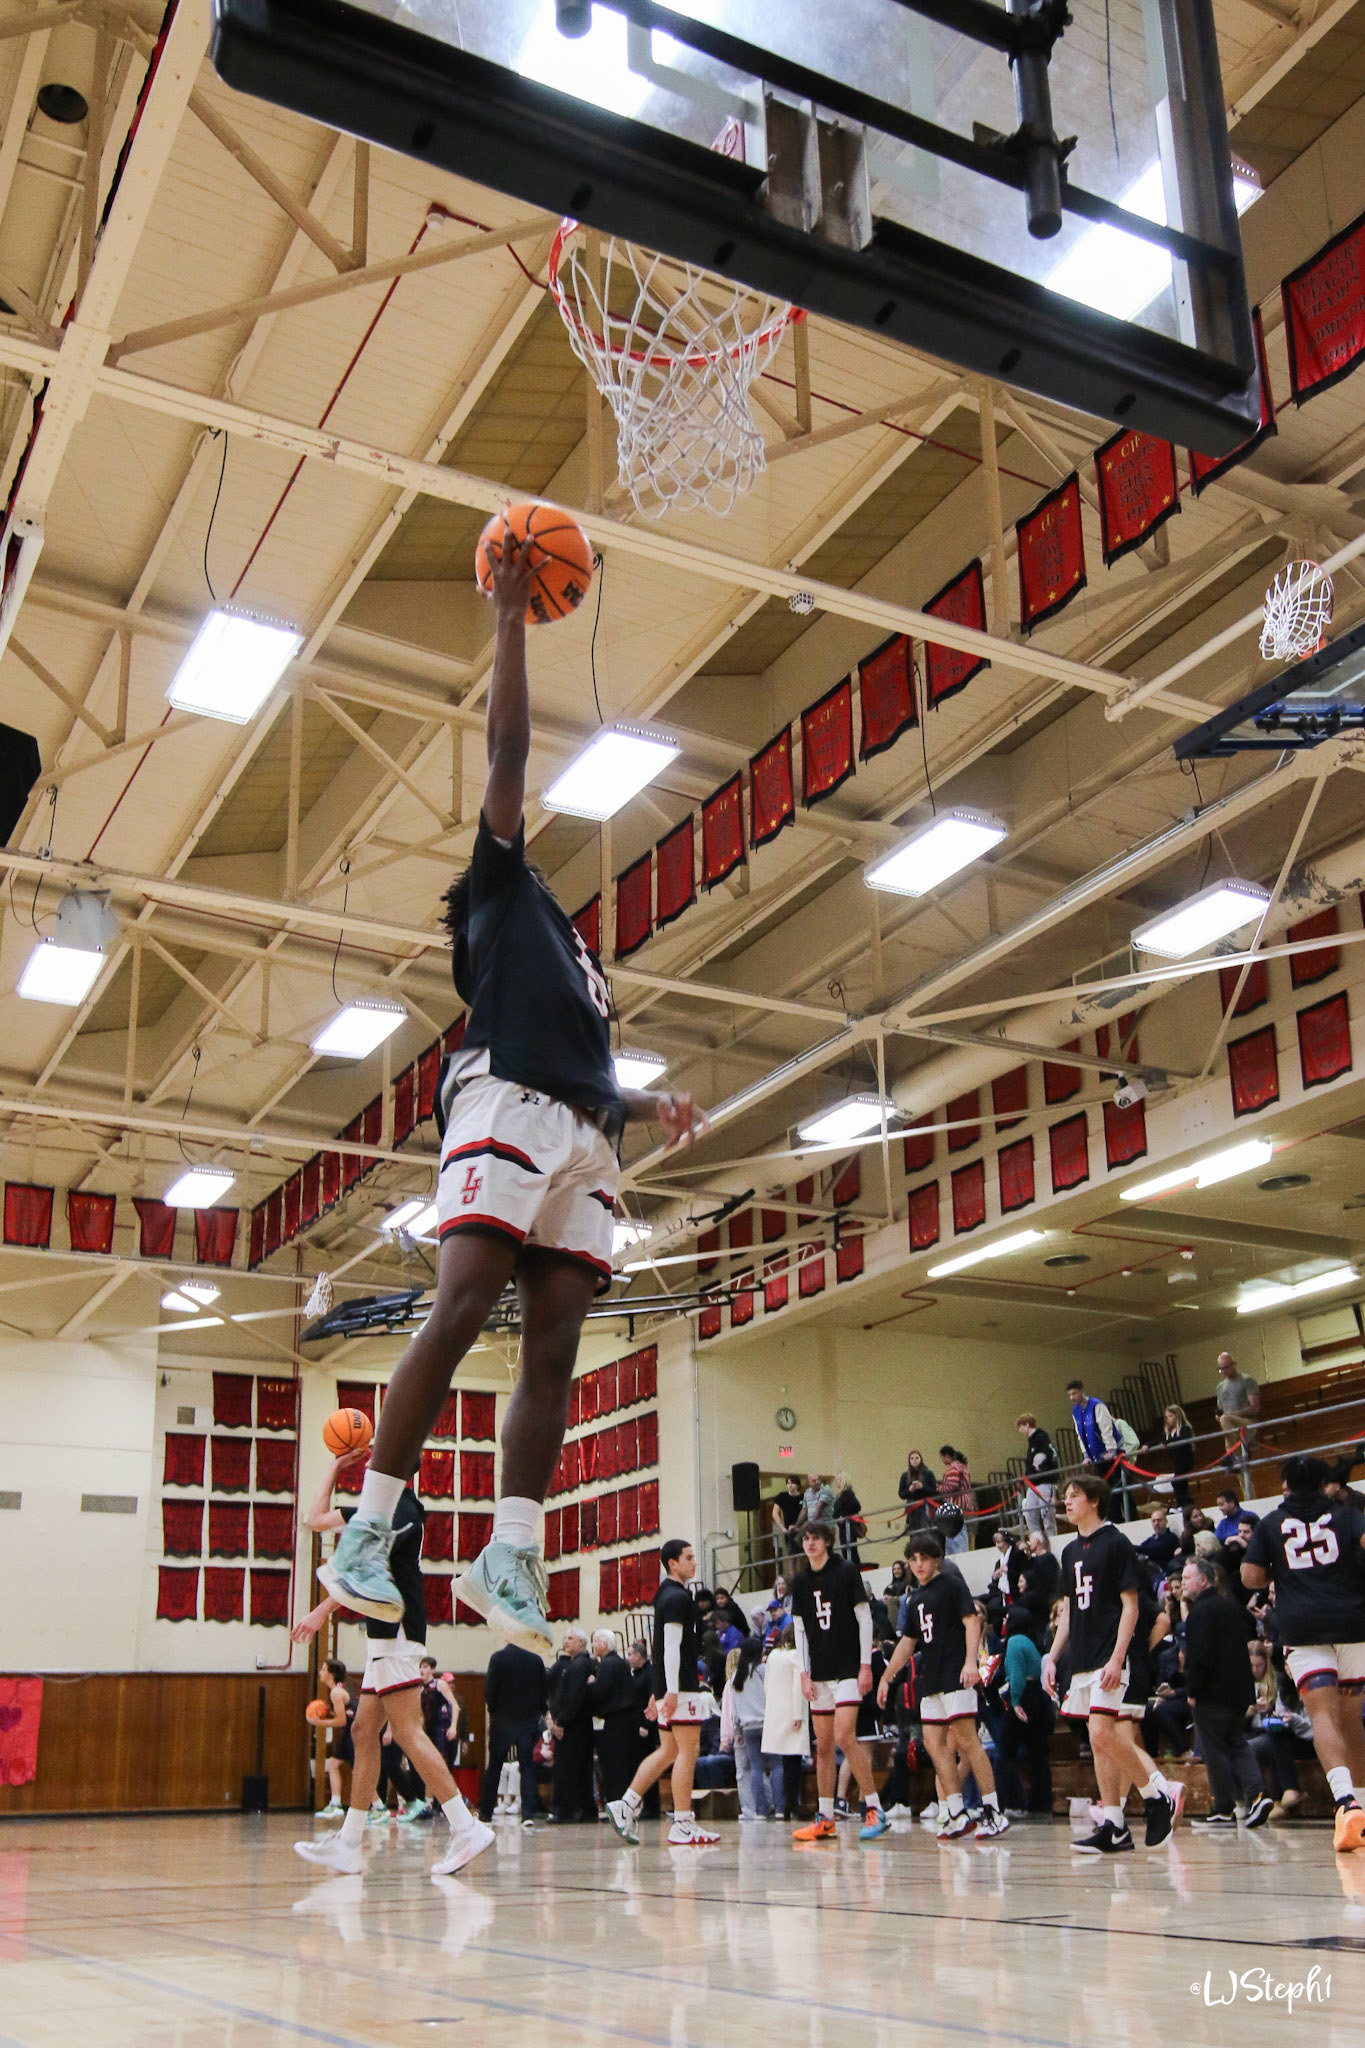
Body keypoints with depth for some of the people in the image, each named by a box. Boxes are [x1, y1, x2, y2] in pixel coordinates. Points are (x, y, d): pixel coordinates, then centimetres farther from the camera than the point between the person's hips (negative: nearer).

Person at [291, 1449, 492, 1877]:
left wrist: (323, 1610, -26)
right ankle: (347, 1846, 14)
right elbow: (314, 1519, 24)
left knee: (406, 1731, -14)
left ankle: (466, 1828, -16)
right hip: (383, 1635, 10)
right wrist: (336, 1465, 21)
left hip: (396, 1634, -10)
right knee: (363, 1733, 10)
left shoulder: (401, 1509, -10)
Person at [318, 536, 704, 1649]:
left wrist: (653, 1104, 15)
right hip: (508, 1109, -7)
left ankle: (512, 1554, -4)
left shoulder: (576, 953, 36)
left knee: (554, 1345, -3)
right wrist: (512, 616, 7)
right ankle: (368, 1531, -15)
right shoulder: (499, 883, 19)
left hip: (585, 1136, 7)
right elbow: (509, 747, 9)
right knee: (460, 1310, -18)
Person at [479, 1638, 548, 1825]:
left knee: (494, 1766, 11)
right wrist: (539, 1713, 14)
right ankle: (528, 1813, -10)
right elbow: (544, 1692, 3)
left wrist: (493, 1711, 5)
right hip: (529, 1721, 1)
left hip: (502, 1720, -1)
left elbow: (489, 1690, -10)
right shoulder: (535, 1660, -1)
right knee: (527, 1766, 1)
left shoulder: (498, 1658, -9)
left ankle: (486, 1811, 17)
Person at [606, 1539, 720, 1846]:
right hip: (678, 1687, -10)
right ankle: (682, 1825, -7)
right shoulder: (677, 1597, -11)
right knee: (688, 1749, -7)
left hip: (667, 1688, 10)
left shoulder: (667, 1596, 20)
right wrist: (671, 1690, -24)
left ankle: (625, 1806, 13)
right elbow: (672, 1644, -19)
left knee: (669, 1751, 14)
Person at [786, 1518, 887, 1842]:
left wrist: (865, 1665, -9)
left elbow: (865, 1618, -4)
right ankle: (825, 1820, 11)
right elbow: (800, 1631, 12)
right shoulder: (801, 1583, 10)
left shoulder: (846, 1572, -4)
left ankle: (875, 1809, -10)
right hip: (819, 1674, 5)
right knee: (823, 1745, 6)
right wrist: (804, 1674, 4)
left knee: (844, 1736, -17)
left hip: (848, 1669, -5)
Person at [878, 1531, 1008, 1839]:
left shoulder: (951, 1583, -2)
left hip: (956, 1677, -8)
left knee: (966, 1740, -11)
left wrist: (970, 1661, -25)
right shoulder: (916, 1599, 20)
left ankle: (993, 1813, -7)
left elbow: (972, 1620, -12)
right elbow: (907, 1643, 26)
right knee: (934, 1742, 3)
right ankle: (957, 1815, 6)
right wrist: (886, 1678, 25)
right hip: (932, 1680, 8)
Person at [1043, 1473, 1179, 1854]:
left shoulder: (1116, 1543, -7)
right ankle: (1114, 1828, 11)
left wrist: (1117, 1657, -18)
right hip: (1081, 1660, 8)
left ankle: (1159, 1795, 2)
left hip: (1108, 1660, -8)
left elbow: (1130, 1605, -10)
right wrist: (1052, 1658, 13)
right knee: (1099, 1742, 7)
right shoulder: (1071, 1551, 15)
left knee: (1103, 1734, -16)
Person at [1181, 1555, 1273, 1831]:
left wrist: (1192, 1691, -11)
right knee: (1237, 1744, 14)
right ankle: (1256, 1794, -3)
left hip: (1211, 1694, -8)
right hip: (1238, 1691, 8)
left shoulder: (1201, 1611, -13)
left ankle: (1224, 1811, 3)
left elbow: (1199, 1656, -20)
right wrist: (1248, 1692, 21)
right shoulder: (1232, 1608, 13)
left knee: (1215, 1751, 0)